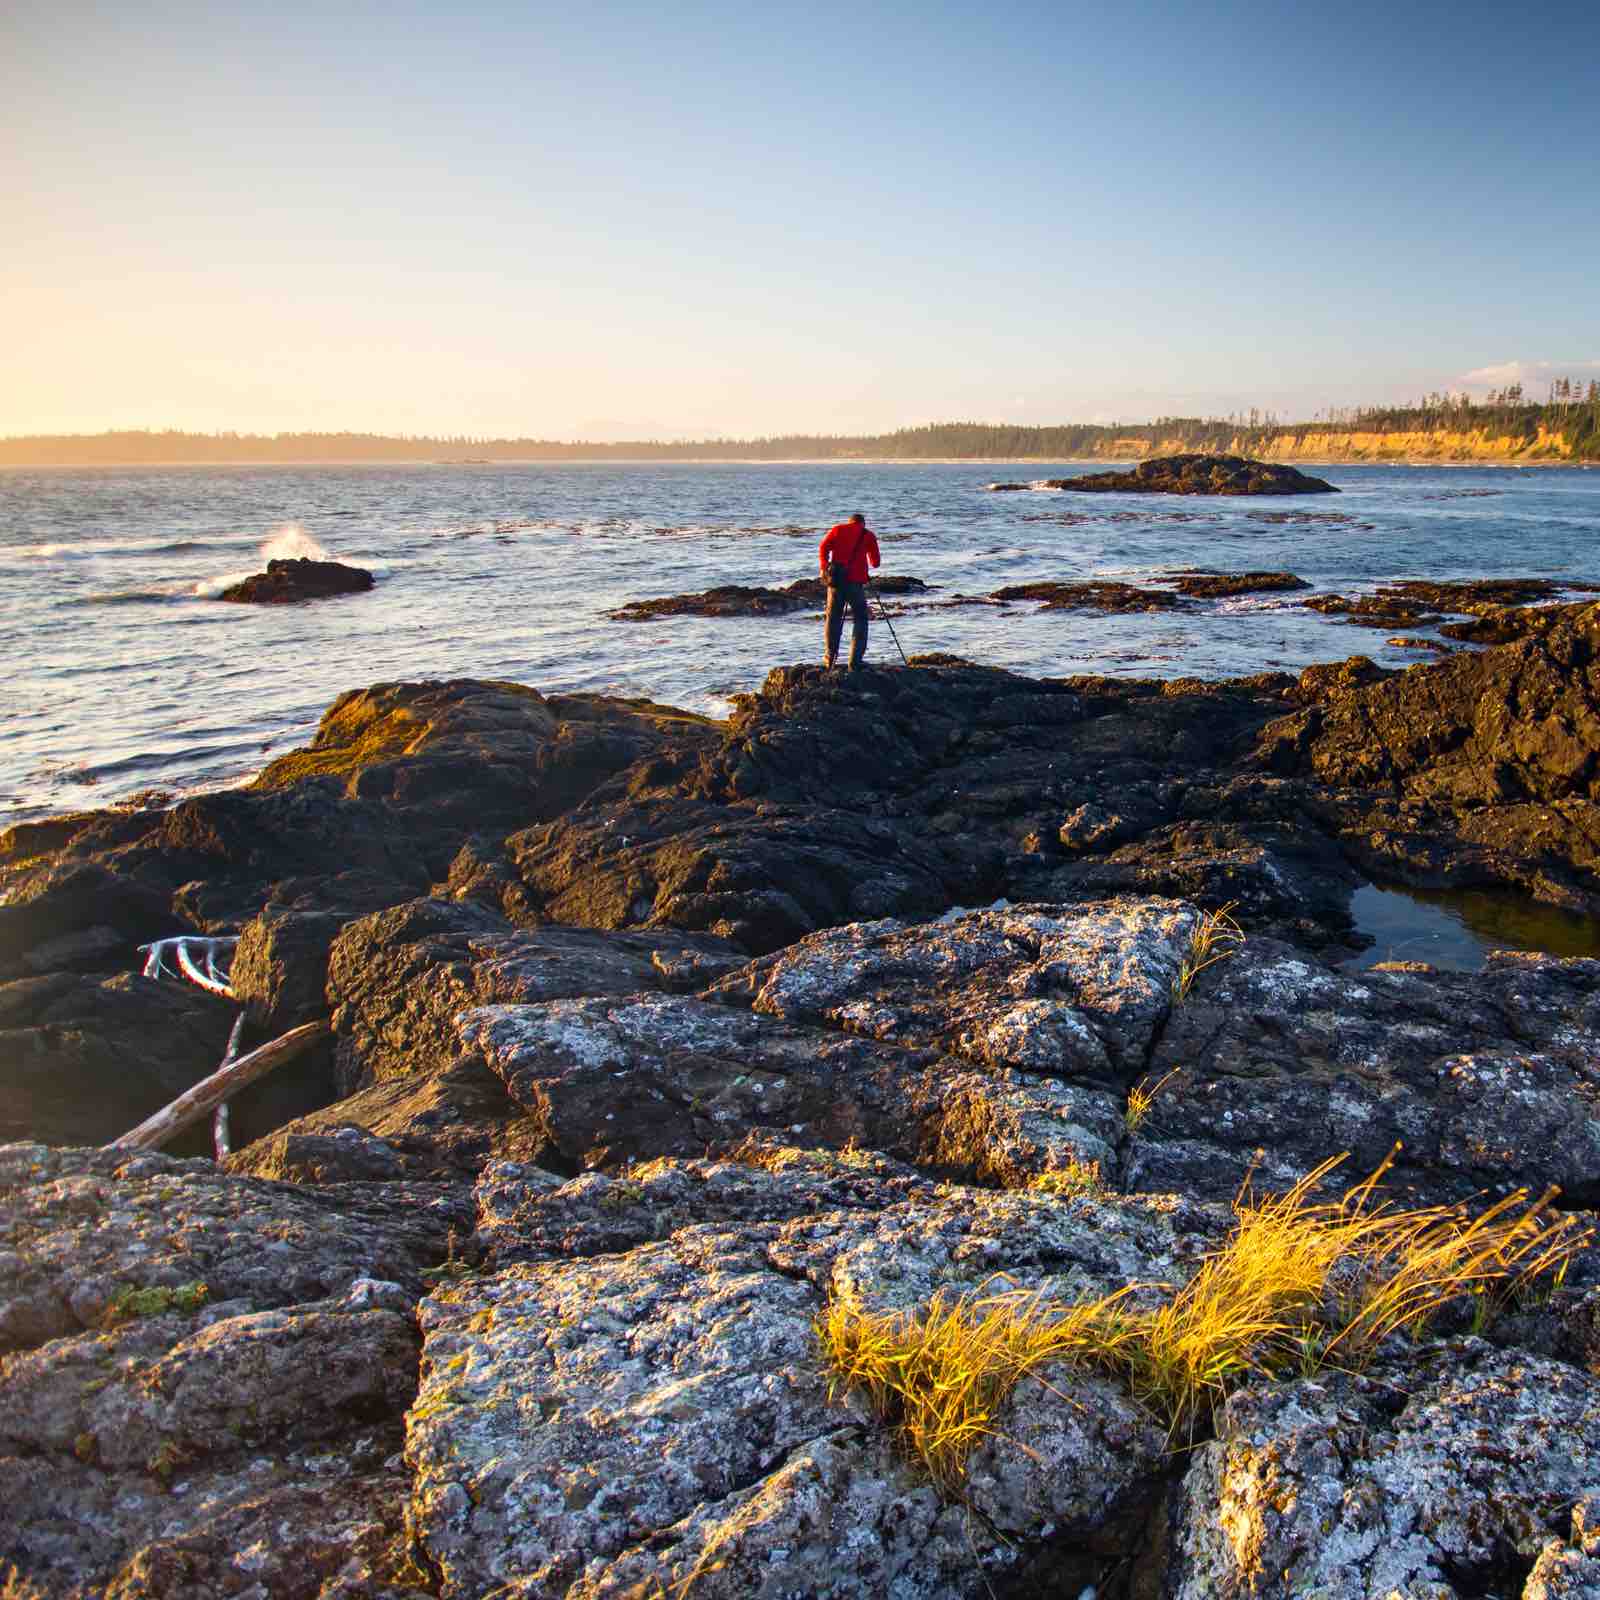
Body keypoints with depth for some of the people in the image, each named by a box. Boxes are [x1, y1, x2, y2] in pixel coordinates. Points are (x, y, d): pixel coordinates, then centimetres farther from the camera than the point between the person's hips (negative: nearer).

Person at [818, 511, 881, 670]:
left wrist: (823, 567, -5)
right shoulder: (868, 534, 11)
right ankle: (855, 661, -4)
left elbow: (823, 547, -1)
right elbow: (876, 561, 11)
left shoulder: (837, 529, 15)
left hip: (836, 580, 2)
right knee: (860, 619, 6)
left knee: (833, 617, 15)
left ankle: (831, 657, 15)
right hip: (856, 582, -2)